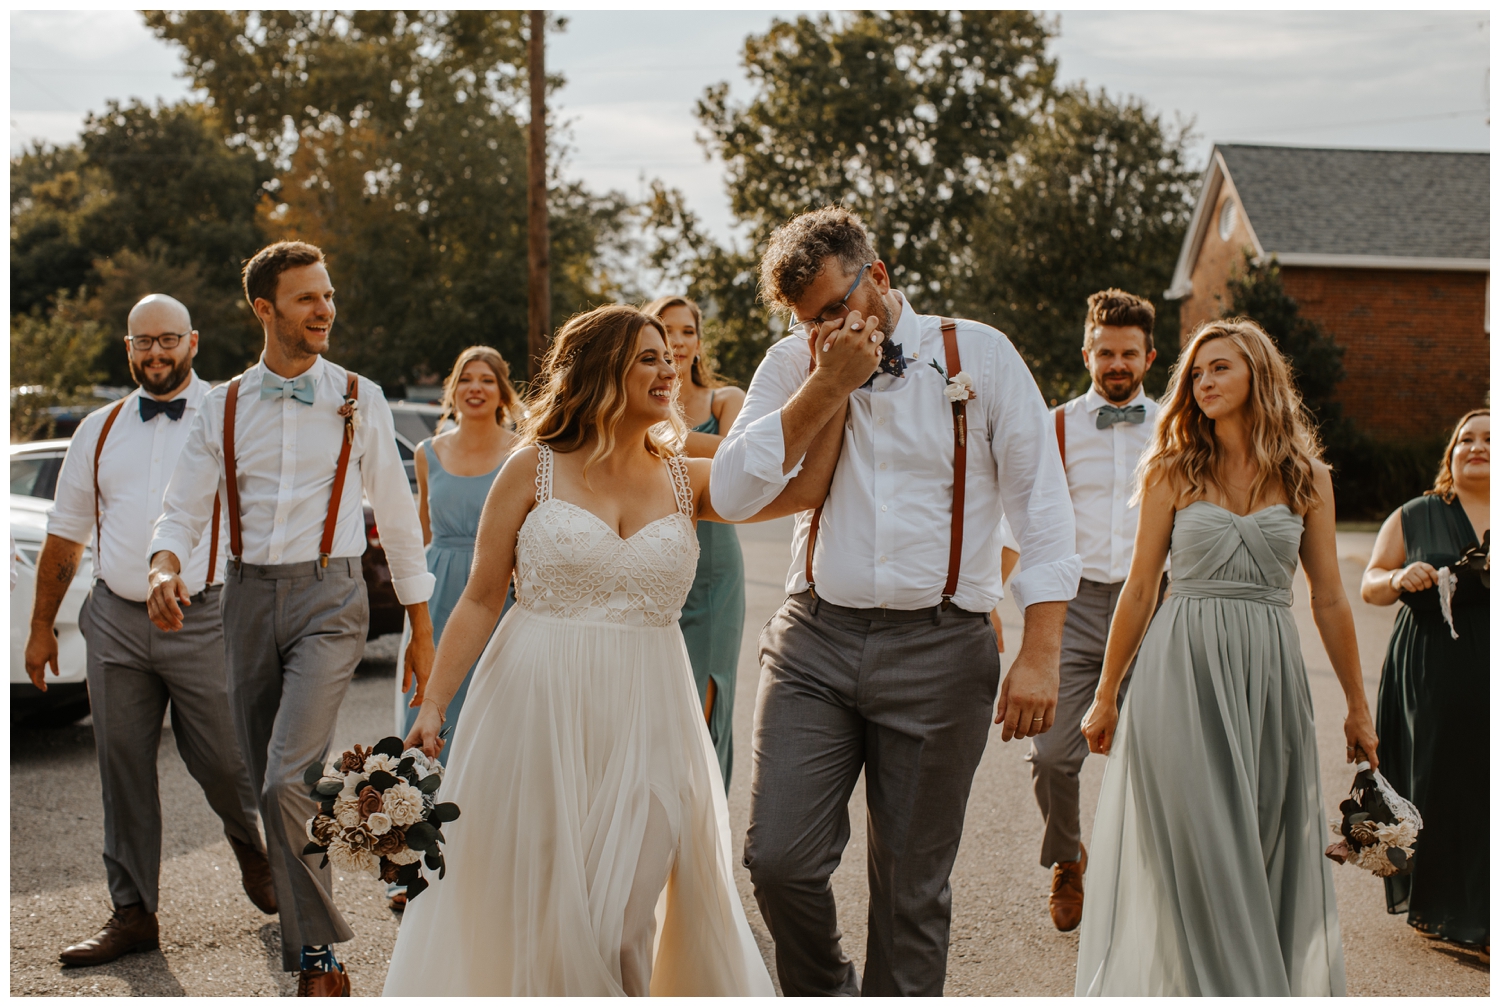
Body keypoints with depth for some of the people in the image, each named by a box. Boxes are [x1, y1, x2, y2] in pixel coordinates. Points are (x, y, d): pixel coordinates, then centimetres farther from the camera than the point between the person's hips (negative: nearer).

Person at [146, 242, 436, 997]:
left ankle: (319, 954, -7)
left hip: (328, 599, -3)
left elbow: (397, 516, 7)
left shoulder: (358, 401, 3)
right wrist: (164, 567, -19)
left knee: (288, 780, -19)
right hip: (248, 597, 3)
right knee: (269, 788, 10)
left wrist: (421, 631, 8)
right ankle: (302, 944, 28)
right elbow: (183, 508, 5)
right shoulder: (224, 408, 8)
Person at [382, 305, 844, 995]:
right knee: (531, 906, 6)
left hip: (644, 717, 2)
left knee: (618, 919, 0)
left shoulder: (686, 482, 8)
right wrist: (432, 706, -5)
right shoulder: (535, 470, 1)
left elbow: (805, 487, -4)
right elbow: (480, 600, 1)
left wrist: (833, 377, -5)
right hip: (538, 709, -2)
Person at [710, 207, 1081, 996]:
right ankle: (822, 990, 22)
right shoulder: (793, 366, 8)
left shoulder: (980, 356, 1)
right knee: (778, 857, -6)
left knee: (912, 887, 5)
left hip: (937, 650, -2)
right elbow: (732, 494, -3)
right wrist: (827, 386, -9)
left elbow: (1041, 504, -1)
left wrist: (1039, 654, -8)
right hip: (813, 642, 2)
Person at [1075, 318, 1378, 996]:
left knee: (1273, 855, 5)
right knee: (1196, 853, -2)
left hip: (1269, 673, 1)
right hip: (1183, 668, -1)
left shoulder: (1307, 478, 7)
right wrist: (1106, 696, 7)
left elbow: (1330, 602, 10)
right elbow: (1139, 591, 6)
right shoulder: (1172, 471, 4)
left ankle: (1283, 987, 21)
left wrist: (1357, 706, 12)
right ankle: (1212, 988, 9)